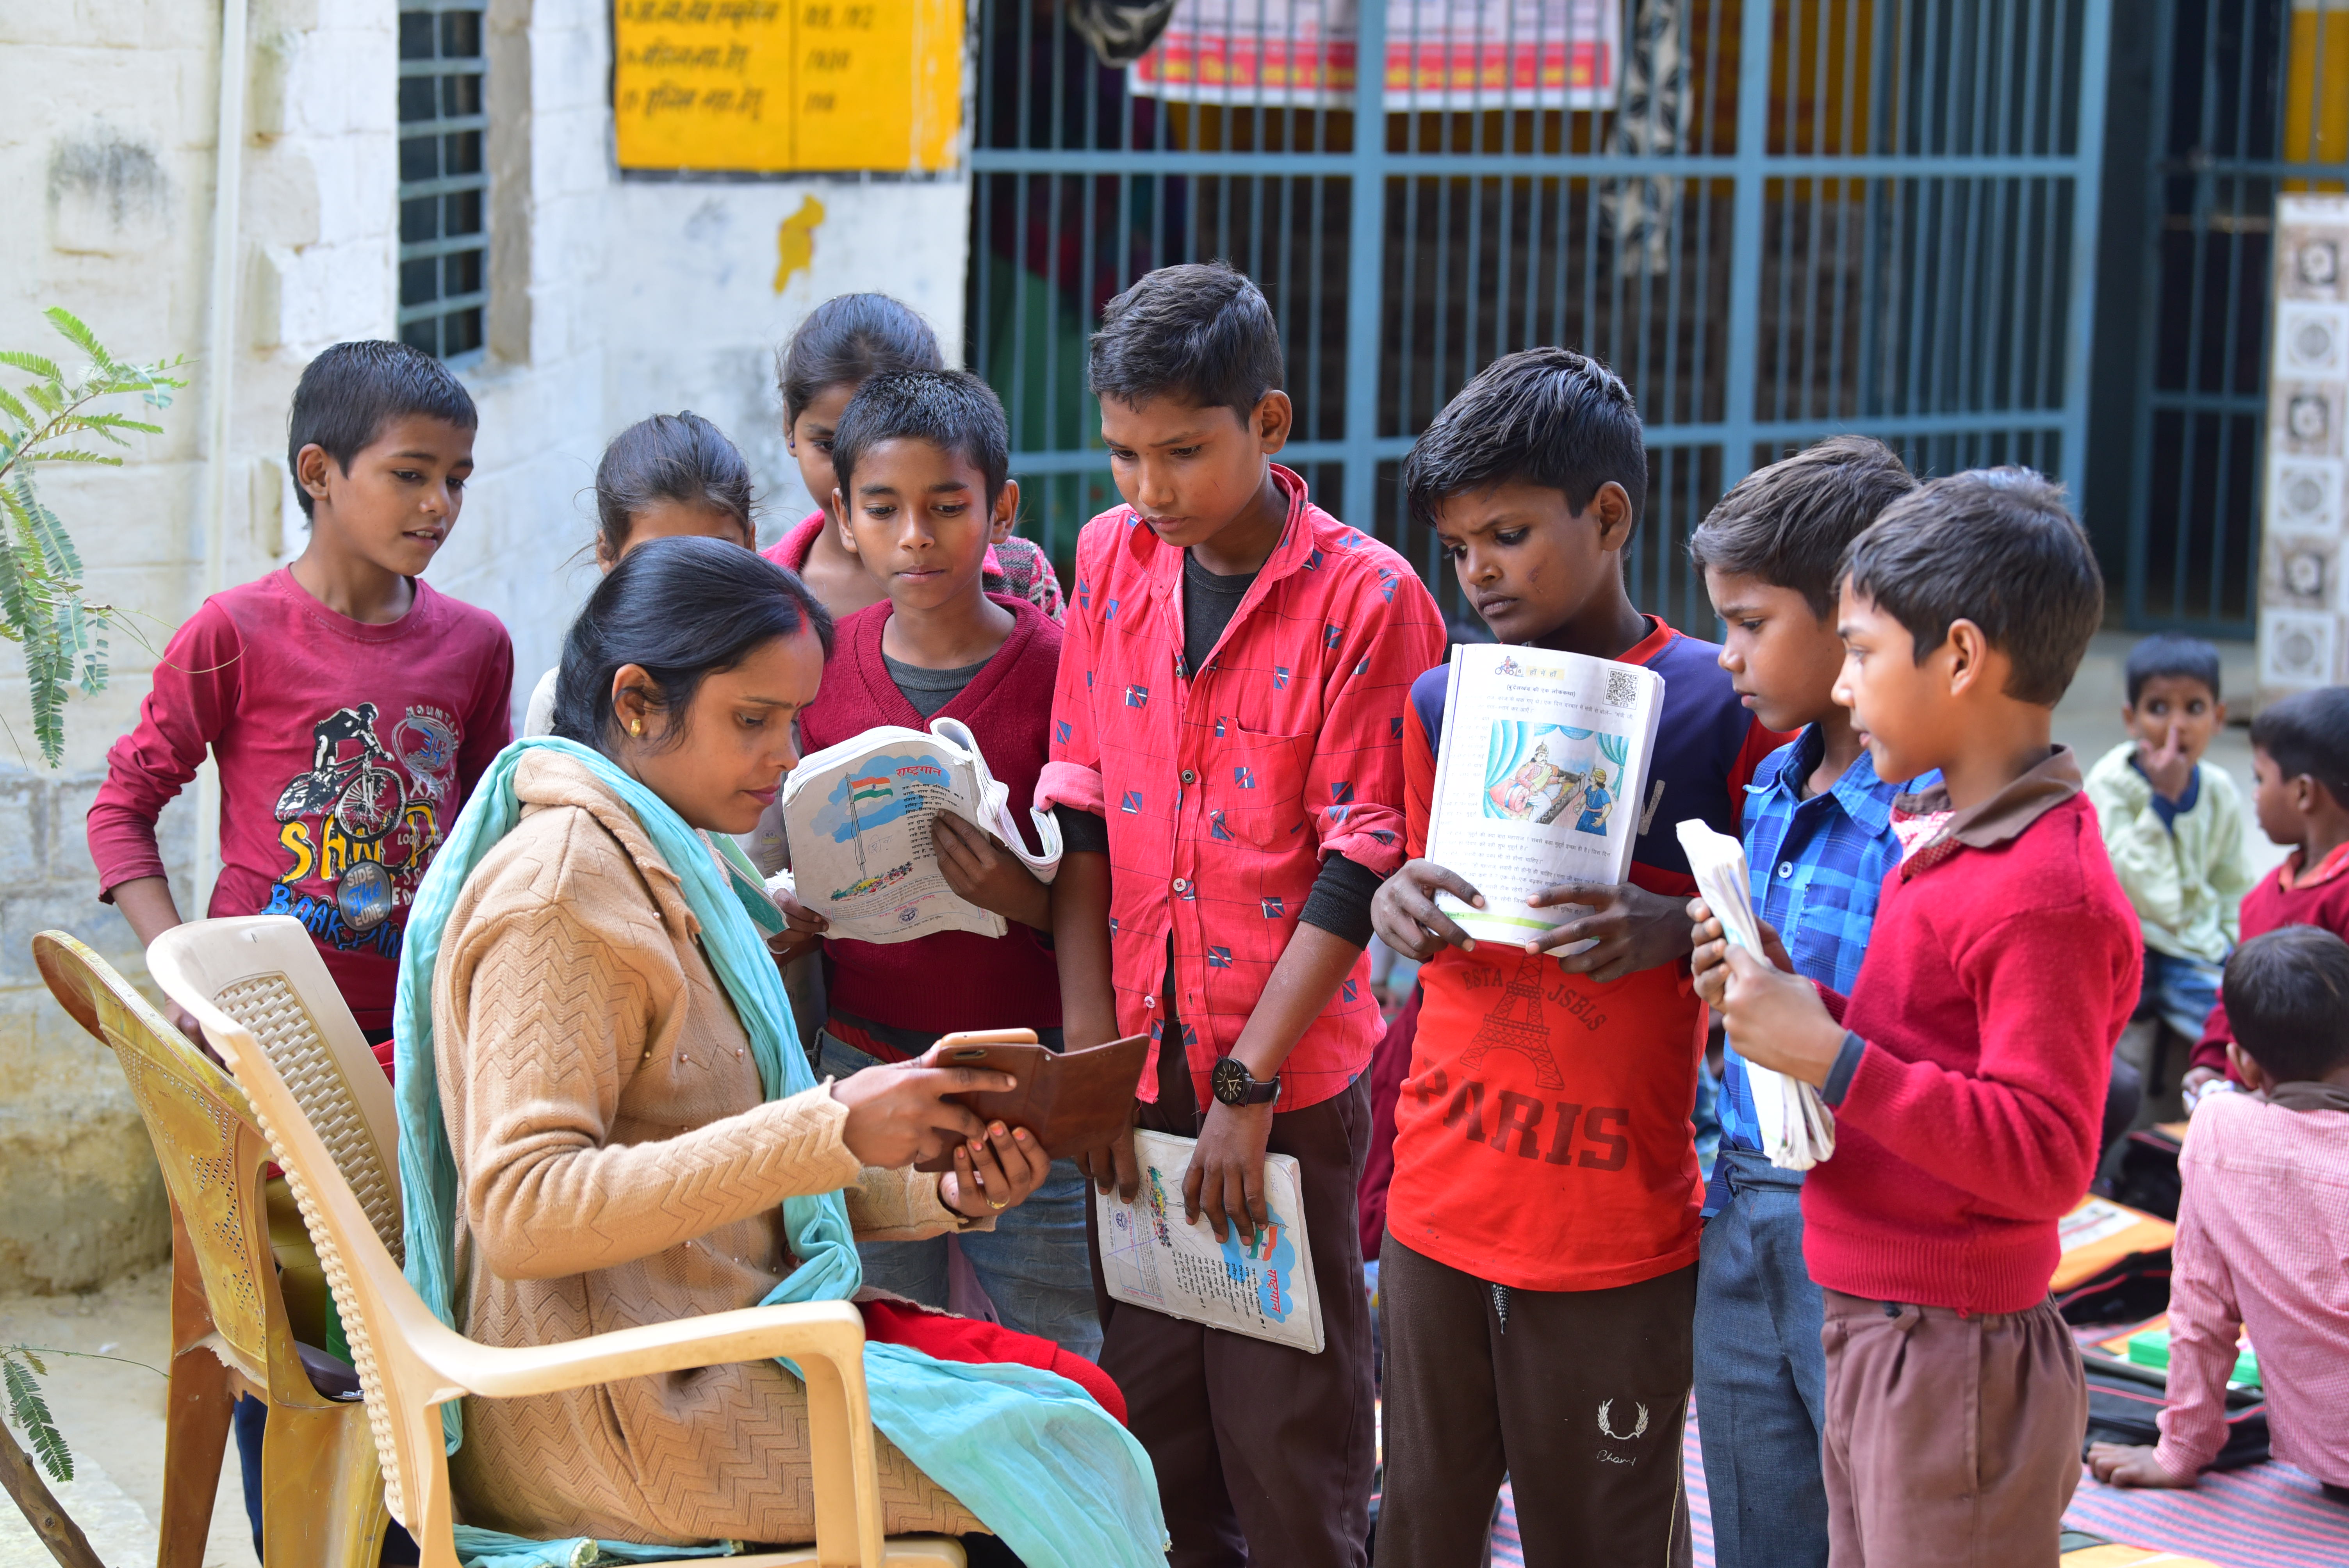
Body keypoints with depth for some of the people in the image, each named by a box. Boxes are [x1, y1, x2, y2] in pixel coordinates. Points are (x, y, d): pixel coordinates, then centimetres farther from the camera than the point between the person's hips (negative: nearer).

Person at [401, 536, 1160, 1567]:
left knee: (1085, 1396, -3)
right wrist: (829, 1130, -26)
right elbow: (521, 1209, -24)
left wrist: (943, 1193, 2)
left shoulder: (676, 870, 17)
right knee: (1044, 1456, -14)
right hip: (616, 1414, -9)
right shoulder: (561, 886, -13)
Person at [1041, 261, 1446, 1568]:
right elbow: (1080, 817, 6)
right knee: (1152, 1425, 12)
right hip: (1143, 1060, 4)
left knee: (1293, 1438, 3)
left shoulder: (1364, 596, -10)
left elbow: (1360, 863, -11)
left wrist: (1248, 1088, -13)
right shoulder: (1112, 558, 5)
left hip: (1293, 1071, -4)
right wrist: (1088, 1054, -1)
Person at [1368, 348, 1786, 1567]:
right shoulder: (1441, 703, 8)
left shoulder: (1719, 709, -6)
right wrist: (1400, 908, -5)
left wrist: (1674, 933, -21)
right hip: (1441, 1202, 4)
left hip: (1619, 1225, -4)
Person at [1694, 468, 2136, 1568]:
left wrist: (1831, 1057, -27)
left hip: (1959, 1363, -10)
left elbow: (2045, 1156, -25)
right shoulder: (1943, 835, 11)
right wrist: (1789, 1000, 2)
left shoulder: (2046, 890, -20)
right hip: (1874, 1344, 10)